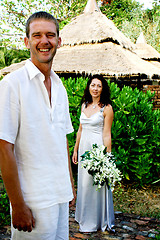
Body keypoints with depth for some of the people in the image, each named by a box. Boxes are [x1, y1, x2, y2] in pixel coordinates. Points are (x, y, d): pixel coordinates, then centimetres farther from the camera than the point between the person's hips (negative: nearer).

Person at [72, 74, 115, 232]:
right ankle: (85, 218, 30)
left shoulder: (106, 108, -8)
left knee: (97, 184, 1)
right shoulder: (84, 105, 10)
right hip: (84, 147, 6)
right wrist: (75, 150, 14)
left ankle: (98, 221, 18)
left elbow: (107, 134, -10)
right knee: (83, 183, 14)